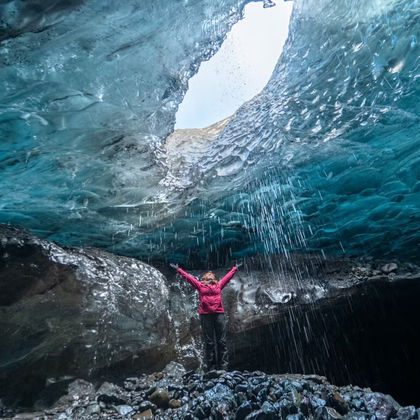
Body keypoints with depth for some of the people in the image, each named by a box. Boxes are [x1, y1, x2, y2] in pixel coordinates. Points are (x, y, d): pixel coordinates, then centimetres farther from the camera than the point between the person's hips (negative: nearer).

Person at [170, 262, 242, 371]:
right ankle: (210, 365, 11)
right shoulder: (200, 285, 13)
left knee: (221, 341, 3)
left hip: (219, 314, 2)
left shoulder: (219, 285, 18)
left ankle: (224, 365, 9)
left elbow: (228, 276, 29)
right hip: (205, 315, -1)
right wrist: (178, 269, 22)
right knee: (208, 342, 2)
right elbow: (188, 277, 18)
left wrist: (235, 268, 40)